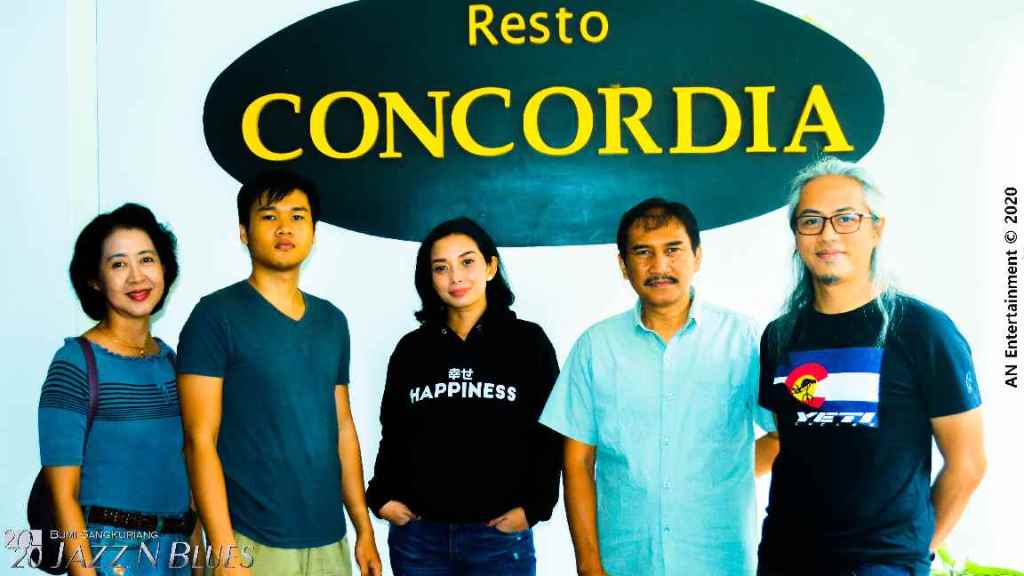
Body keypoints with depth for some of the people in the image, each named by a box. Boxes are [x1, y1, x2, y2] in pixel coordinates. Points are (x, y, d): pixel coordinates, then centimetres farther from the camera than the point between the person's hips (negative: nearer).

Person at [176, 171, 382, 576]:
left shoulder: (332, 320, 9)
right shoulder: (216, 315, -7)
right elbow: (200, 441, -11)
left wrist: (364, 528, 10)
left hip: (329, 541, 5)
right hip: (252, 542, -5)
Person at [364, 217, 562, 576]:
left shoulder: (528, 341, 1)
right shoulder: (411, 348, 8)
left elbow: (550, 435, 0)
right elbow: (392, 434, 14)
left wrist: (533, 506, -8)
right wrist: (382, 497, 3)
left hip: (500, 535, -2)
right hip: (417, 535, 2)